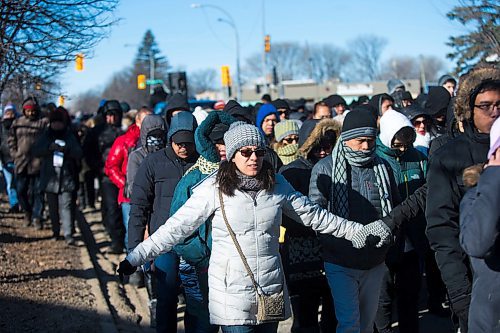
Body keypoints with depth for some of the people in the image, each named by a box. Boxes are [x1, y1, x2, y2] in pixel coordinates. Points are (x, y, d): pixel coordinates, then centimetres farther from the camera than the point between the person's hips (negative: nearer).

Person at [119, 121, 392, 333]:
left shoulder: (277, 185, 3)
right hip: (233, 294, -4)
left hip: (271, 291, 4)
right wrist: (136, 257, -14)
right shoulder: (214, 188, -9)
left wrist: (358, 231, 13)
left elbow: (314, 215, 12)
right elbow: (176, 227, -9)